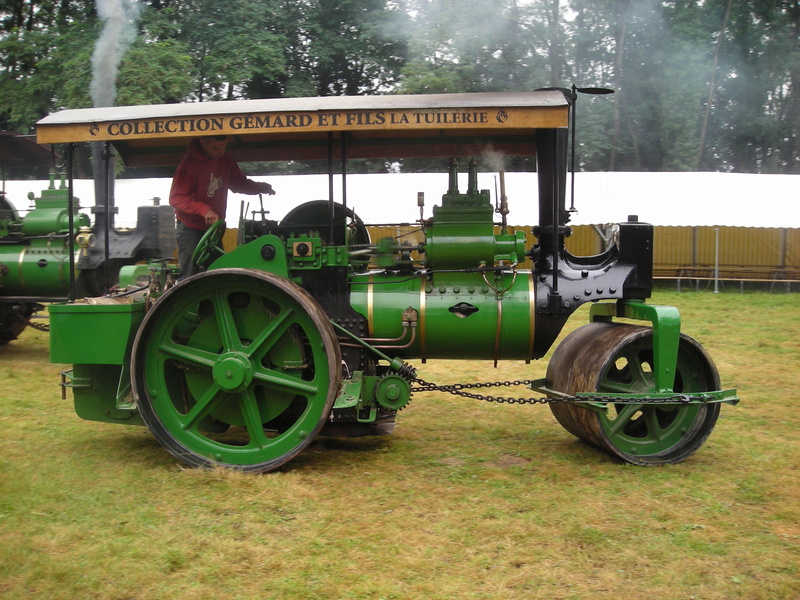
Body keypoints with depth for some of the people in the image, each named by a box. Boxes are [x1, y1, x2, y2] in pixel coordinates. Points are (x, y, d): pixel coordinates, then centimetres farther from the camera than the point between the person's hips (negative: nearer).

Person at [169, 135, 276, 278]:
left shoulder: (226, 161, 0)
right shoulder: (189, 164, -20)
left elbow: (239, 183, 12)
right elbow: (176, 198, -23)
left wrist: (261, 187, -9)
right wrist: (204, 210, -37)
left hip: (214, 226, 6)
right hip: (191, 227, -6)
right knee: (189, 275, -9)